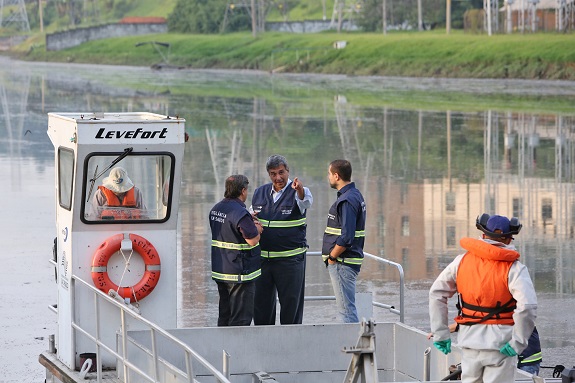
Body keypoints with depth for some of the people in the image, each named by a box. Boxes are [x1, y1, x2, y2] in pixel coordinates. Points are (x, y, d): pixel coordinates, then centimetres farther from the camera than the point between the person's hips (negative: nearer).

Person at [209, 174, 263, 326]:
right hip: (239, 274, -9)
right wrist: (257, 229, -1)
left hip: (220, 271, 9)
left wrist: (250, 224, 14)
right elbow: (253, 240, -22)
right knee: (241, 318, -4)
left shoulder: (216, 209, 9)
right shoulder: (240, 213, -19)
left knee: (224, 315, 17)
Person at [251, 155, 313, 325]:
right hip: (262, 258, 5)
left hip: (291, 259, -4)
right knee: (261, 303, 9)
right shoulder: (259, 193, 10)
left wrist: (299, 189, -52)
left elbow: (306, 202, -29)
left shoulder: (298, 192, -5)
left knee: (291, 303, 1)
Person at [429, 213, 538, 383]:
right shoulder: (513, 268, -8)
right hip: (500, 343, -4)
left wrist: (440, 333, 9)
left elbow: (436, 293, 6)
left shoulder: (462, 261, 5)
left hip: (469, 341, 4)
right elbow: (527, 306, -21)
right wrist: (518, 343, -12)